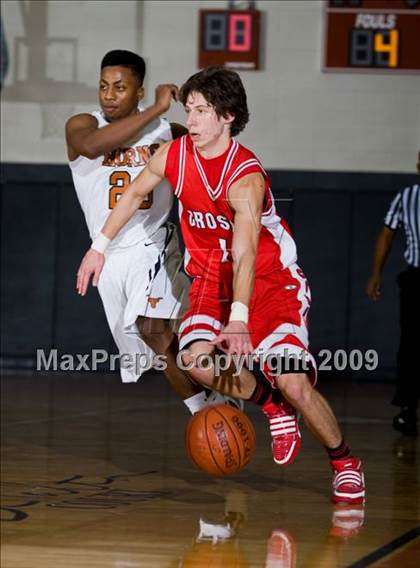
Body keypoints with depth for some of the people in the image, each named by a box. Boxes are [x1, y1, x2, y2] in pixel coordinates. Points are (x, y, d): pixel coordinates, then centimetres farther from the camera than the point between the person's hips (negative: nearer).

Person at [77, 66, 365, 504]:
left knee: (292, 383, -19)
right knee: (197, 358, -24)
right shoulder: (173, 156, -8)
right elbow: (135, 194, 14)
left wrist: (239, 319, -51)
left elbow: (245, 256, -39)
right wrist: (99, 246, 16)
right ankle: (273, 410, 5)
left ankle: (345, 463, 8)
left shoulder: (247, 179, -27)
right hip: (211, 279, 5)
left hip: (270, 282, -5)